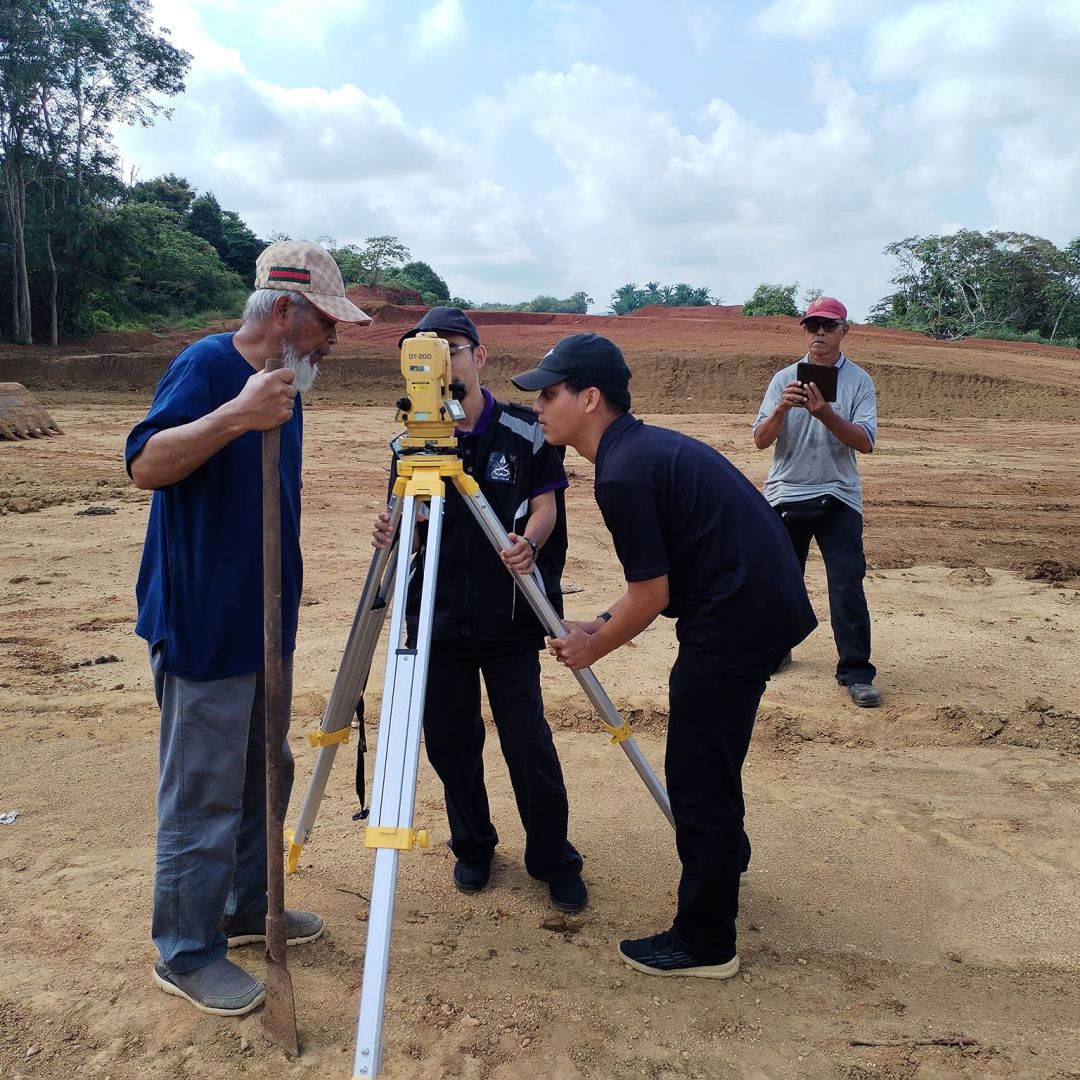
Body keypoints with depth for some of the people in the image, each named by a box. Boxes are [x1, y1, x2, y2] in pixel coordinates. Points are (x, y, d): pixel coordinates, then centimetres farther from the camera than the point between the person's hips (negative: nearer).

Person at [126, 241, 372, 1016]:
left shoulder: (287, 382, 11)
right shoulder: (207, 365, -14)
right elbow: (144, 465, -26)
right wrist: (234, 416, -39)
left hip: (265, 626, 9)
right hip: (203, 631, -9)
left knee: (262, 779, 18)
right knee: (203, 799, 1)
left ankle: (249, 908, 36)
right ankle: (186, 955, 18)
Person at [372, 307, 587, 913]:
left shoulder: (524, 432, -2)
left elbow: (544, 505, -3)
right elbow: (406, 521, 5)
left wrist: (528, 544, -24)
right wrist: (391, 534, -19)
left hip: (508, 618, -2)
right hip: (438, 616, 3)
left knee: (528, 742, -1)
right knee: (449, 741, 9)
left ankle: (554, 861, 18)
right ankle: (472, 848, 31)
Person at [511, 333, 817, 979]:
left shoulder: (622, 474, -18)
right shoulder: (647, 446, 12)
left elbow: (652, 597, -14)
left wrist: (593, 648, 1)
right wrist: (601, 624, 14)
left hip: (737, 617, -10)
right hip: (767, 603, 10)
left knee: (697, 772, 0)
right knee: (711, 754, 27)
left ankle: (706, 943, 13)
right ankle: (724, 859, 49)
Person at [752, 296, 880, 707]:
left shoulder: (859, 381, 0)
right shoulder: (784, 379, 4)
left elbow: (864, 442, -11)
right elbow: (761, 440, -3)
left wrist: (825, 414, -25)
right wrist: (781, 409, -22)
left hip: (838, 498, -2)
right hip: (784, 495, 2)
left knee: (847, 585, -6)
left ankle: (856, 672, 0)